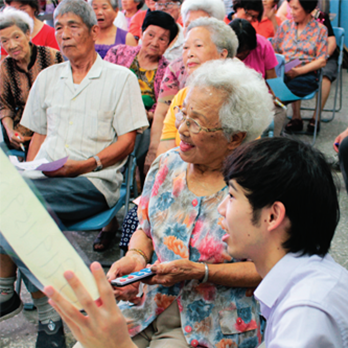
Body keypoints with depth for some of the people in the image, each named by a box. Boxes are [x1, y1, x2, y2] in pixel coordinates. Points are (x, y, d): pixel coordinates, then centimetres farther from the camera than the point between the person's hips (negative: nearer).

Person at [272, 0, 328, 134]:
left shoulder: (320, 29, 10)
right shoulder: (286, 25, 20)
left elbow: (322, 61, 1)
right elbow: (273, 51, 16)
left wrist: (299, 71, -14)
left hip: (307, 74, -4)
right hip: (283, 72, 4)